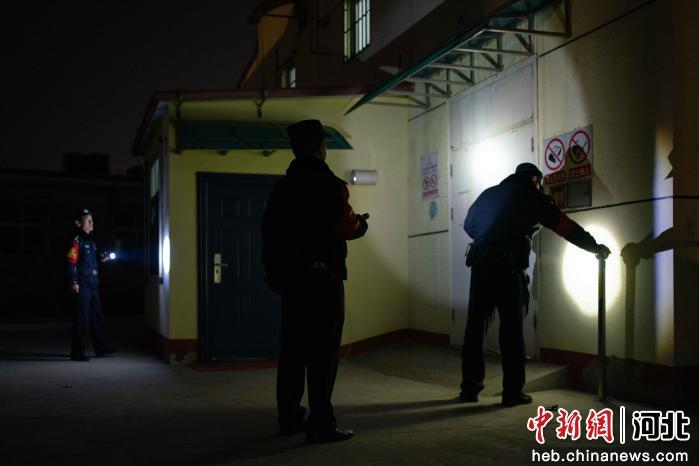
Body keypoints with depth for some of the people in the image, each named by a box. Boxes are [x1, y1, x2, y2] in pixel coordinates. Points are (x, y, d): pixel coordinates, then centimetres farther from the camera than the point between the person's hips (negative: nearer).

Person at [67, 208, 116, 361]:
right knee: (82, 318, -5)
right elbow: (72, 261, -15)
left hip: (93, 284, 9)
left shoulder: (90, 240, 17)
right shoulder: (77, 240, -10)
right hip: (82, 285, -9)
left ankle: (101, 348, 24)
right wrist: (74, 282, -20)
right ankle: (77, 352, 2)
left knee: (97, 316, 14)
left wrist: (102, 258, 9)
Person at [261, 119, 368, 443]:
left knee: (292, 349, 11)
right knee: (322, 352, -6)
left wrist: (276, 272, 17)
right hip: (323, 277, -7)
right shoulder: (329, 185, -9)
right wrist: (362, 223, 9)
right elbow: (347, 228, -13)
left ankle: (289, 417, 18)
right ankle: (320, 423, -7)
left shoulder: (282, 188, 11)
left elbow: (270, 232, 11)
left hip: (290, 278, 7)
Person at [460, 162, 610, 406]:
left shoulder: (488, 194, 20)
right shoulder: (531, 197, 7)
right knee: (512, 331, 2)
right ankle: (513, 392, 4)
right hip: (508, 269, -4)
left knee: (475, 327, 7)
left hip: (480, 266, 5)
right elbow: (566, 226, 9)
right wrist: (595, 247, 20)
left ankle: (470, 388, 10)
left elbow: (468, 225, 27)